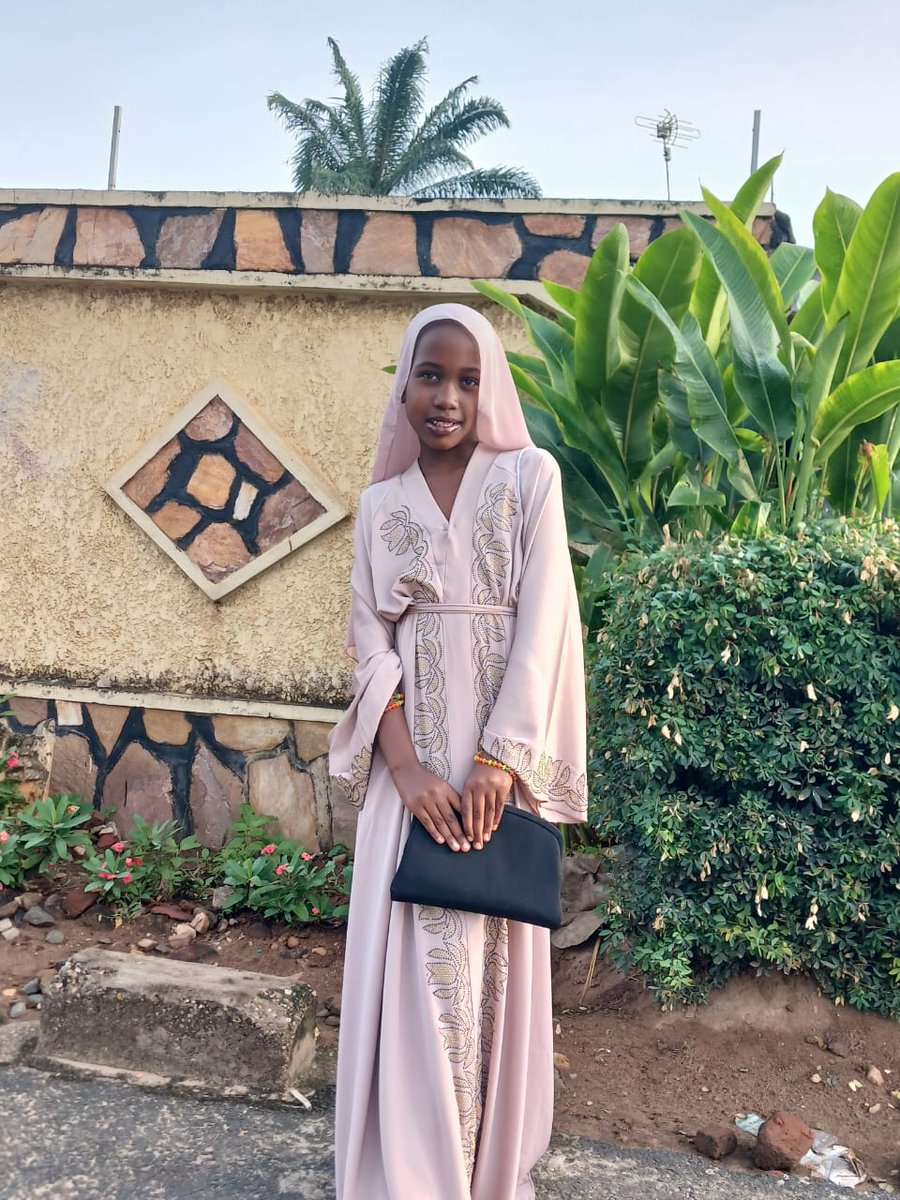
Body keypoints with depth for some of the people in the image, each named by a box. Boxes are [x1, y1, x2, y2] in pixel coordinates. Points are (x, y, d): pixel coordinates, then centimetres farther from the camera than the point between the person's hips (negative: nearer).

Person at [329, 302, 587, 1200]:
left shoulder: (529, 479, 1)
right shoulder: (380, 503, 8)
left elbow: (540, 626, -6)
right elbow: (371, 643, 2)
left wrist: (499, 761, -15)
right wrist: (407, 768, -12)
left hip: (502, 751, -1)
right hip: (412, 756, 2)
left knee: (493, 960, 6)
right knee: (407, 962, 3)